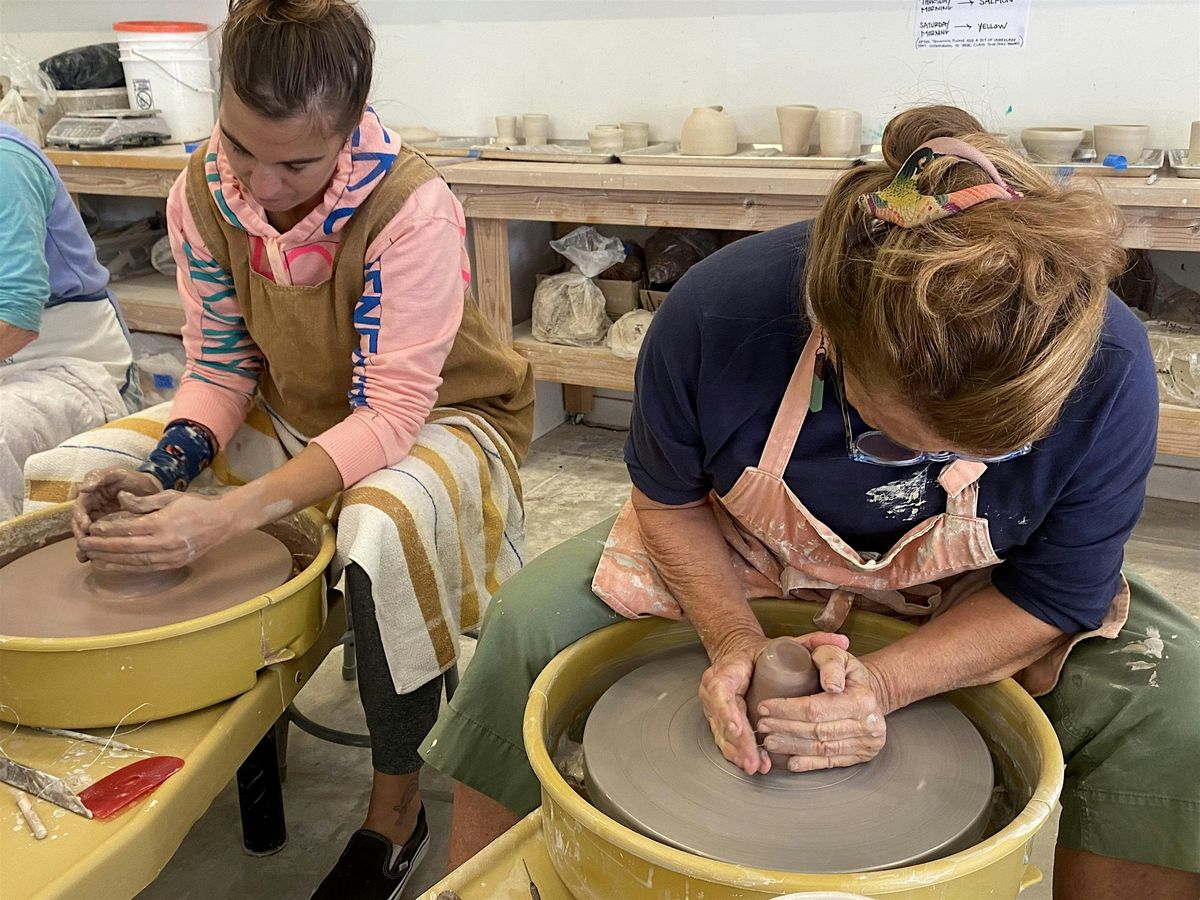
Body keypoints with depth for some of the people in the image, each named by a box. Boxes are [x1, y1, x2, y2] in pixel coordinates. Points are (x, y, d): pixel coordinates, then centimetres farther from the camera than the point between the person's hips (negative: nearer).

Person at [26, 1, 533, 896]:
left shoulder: (411, 207, -29)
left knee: (382, 532, -40)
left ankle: (396, 809, -13)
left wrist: (228, 516, -39)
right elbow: (219, 367, -4)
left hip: (436, 415, -5)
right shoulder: (203, 193, -13)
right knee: (68, 476, -4)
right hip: (288, 410, 6)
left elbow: (391, 412, -30)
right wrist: (165, 471, -24)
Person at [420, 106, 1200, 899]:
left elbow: (1058, 597, -16)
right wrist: (736, 641, -25)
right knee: (529, 621, -18)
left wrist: (882, 686, -30)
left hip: (971, 596, 1)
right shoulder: (716, 313, -33)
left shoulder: (1107, 370, -32)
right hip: (739, 555, 0)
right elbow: (668, 500, -11)